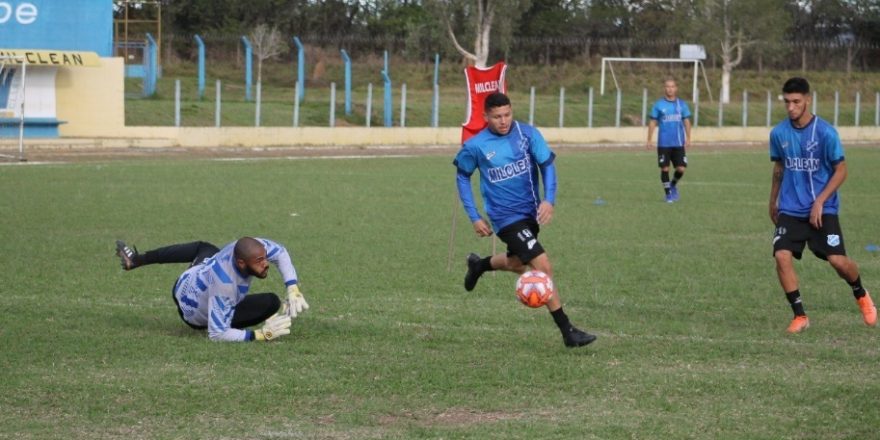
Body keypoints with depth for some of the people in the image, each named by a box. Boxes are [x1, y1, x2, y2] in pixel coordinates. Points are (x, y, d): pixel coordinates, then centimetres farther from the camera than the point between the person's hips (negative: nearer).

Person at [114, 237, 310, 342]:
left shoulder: (248, 247, -32)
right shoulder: (225, 285, -47)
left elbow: (280, 252, -13)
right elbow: (217, 334, -43)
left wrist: (293, 289, -23)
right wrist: (261, 335, -45)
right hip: (196, 316, -6)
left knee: (202, 247, 40)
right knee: (271, 302, -23)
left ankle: (136, 260, 47)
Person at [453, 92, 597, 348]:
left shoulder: (527, 134, -8)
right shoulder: (475, 146, -11)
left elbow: (547, 165, -7)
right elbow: (463, 176, 4)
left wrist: (549, 200, -23)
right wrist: (474, 218, 1)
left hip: (531, 211, 5)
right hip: (507, 217, -5)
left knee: (517, 264, 26)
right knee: (543, 267, -16)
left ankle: (479, 265, 57)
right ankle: (567, 332, -11)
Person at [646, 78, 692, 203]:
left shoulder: (682, 104, 7)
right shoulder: (659, 105, 2)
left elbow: (686, 121, 10)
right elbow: (652, 122, 3)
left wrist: (688, 138, 1)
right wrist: (649, 140, -1)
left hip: (679, 143, 1)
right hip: (664, 143, -1)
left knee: (681, 169, -4)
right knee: (664, 168, -1)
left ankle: (673, 185, 26)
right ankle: (668, 194, 13)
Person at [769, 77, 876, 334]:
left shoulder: (825, 132, -12)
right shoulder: (778, 133, 1)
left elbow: (841, 171, -7)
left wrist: (820, 201, -15)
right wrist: (773, 202, 24)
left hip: (823, 209, -3)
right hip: (790, 209, 3)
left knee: (837, 260, -9)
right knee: (782, 257, -15)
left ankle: (861, 296, 25)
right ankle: (800, 316, -1)